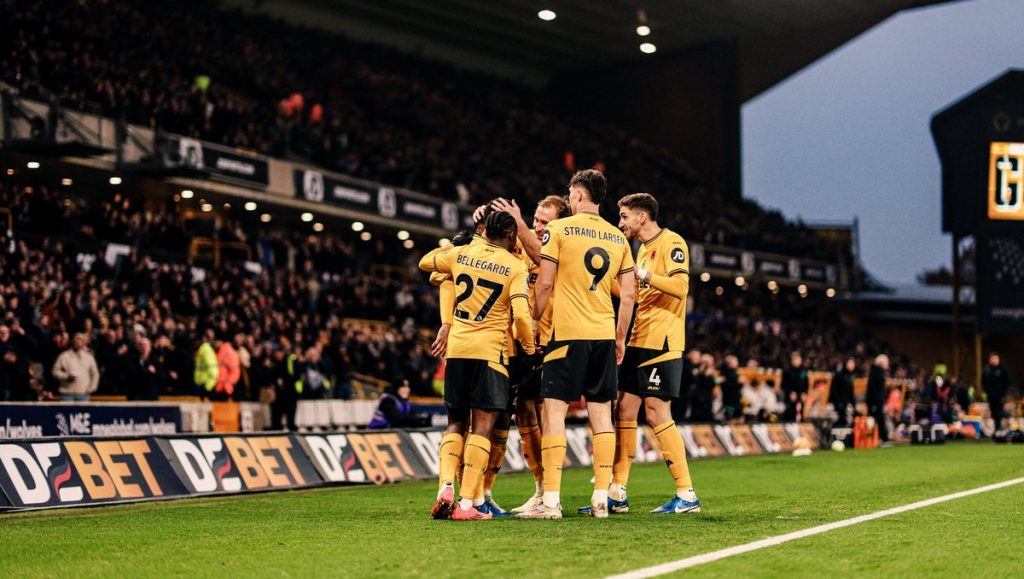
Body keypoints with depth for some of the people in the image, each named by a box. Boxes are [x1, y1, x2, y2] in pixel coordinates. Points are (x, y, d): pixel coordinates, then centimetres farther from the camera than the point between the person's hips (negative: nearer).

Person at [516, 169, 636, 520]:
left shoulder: (558, 229, -3)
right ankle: (601, 499, 6)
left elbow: (545, 284, -5)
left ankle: (551, 501, -9)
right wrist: (620, 338, 19)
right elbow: (628, 295, 11)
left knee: (554, 411, -3)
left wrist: (532, 323, 6)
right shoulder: (618, 237, 11)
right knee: (601, 413, 7)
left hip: (567, 332, -5)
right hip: (604, 333, 5)